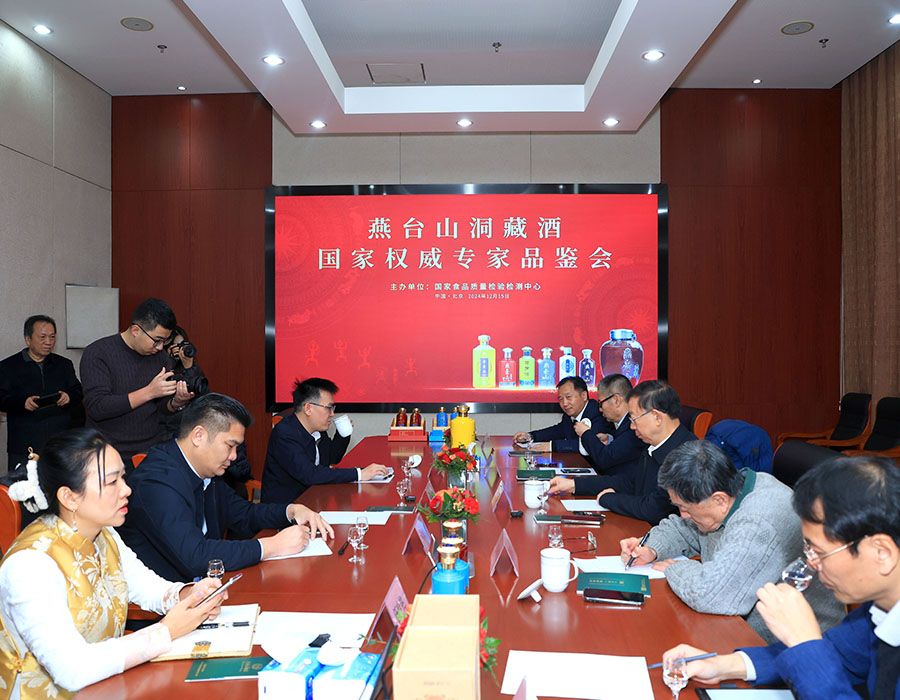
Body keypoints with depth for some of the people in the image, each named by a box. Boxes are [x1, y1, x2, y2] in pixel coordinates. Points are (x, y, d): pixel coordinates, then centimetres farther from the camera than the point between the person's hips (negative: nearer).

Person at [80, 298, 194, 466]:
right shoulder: (97, 353, -8)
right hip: (112, 454, -4)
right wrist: (149, 392, -22)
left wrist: (176, 403, -10)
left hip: (154, 449, 4)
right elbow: (96, 408, -18)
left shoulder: (162, 358, 7)